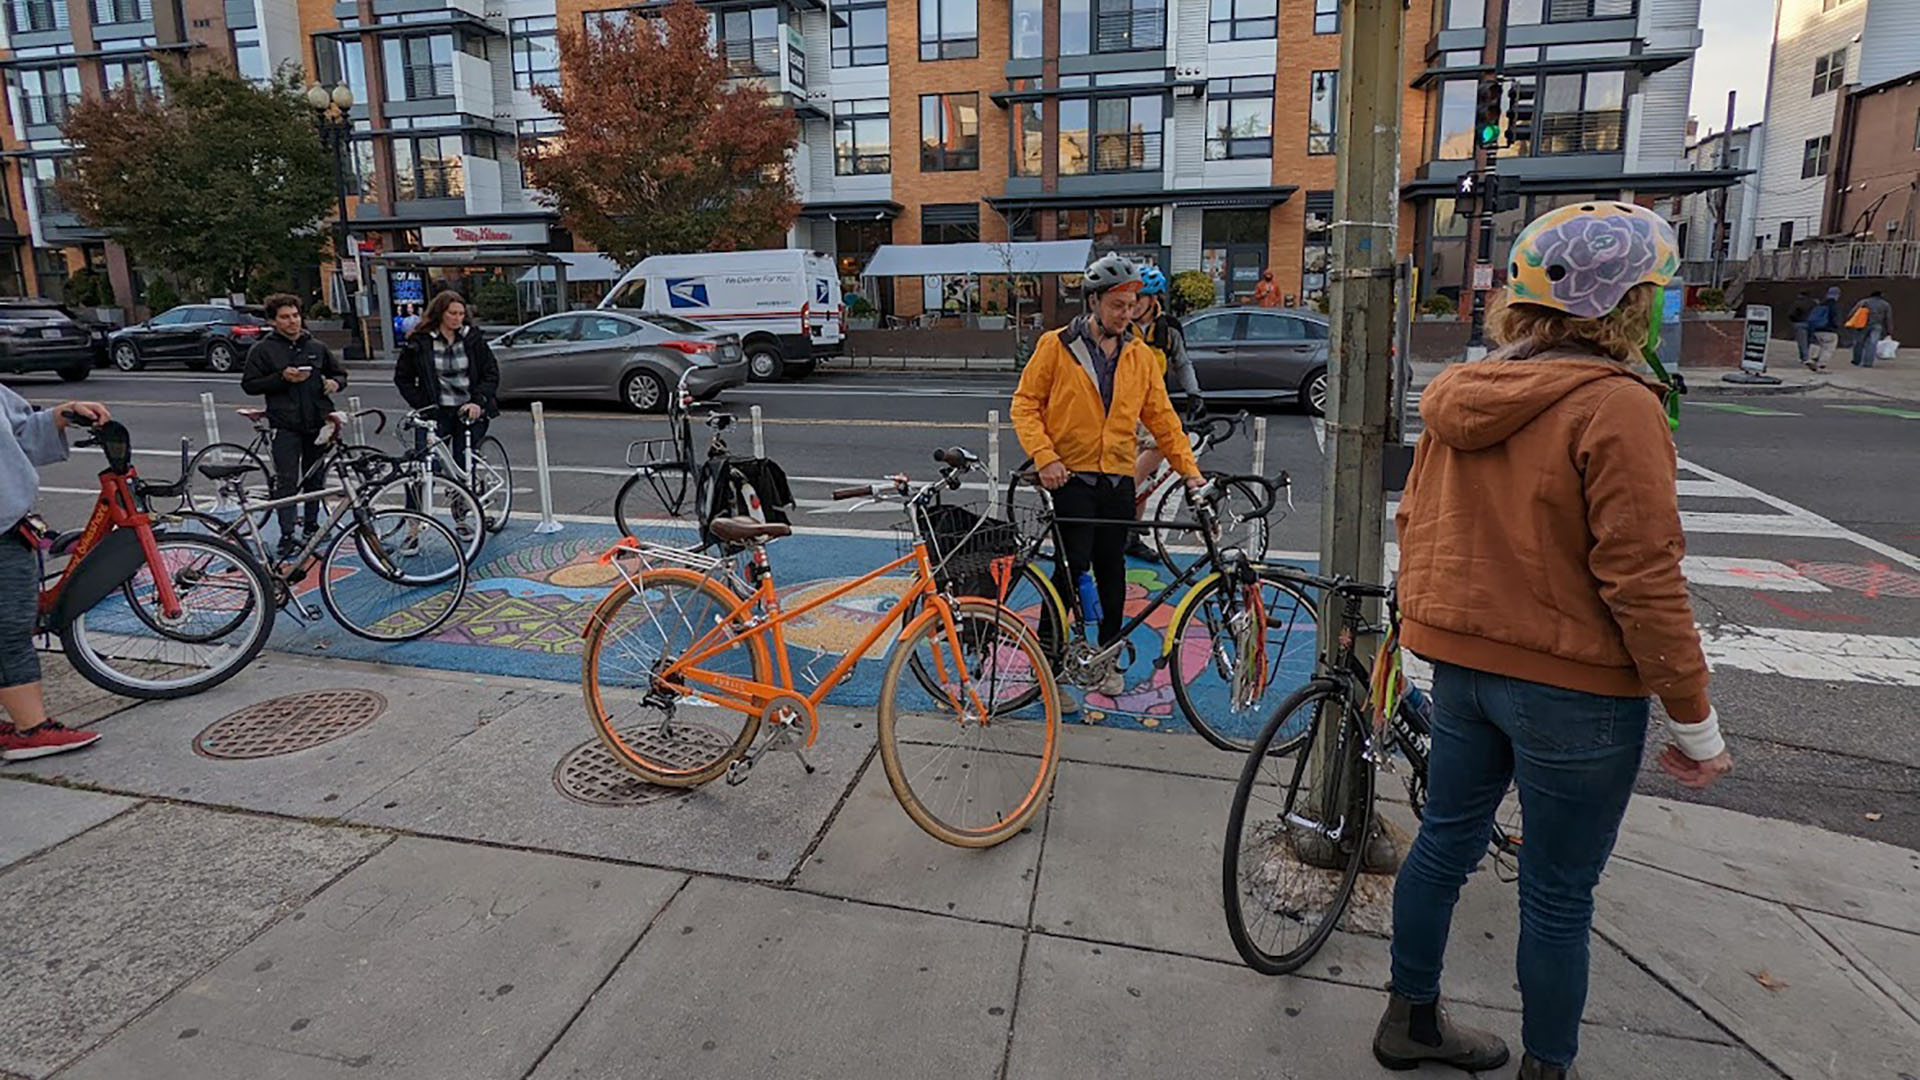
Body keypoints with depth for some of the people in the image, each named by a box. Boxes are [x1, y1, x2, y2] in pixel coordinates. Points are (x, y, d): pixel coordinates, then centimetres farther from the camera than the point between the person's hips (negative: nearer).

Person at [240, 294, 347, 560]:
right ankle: (287, 535, -4)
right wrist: (282, 378, -14)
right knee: (287, 481, -6)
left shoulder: (316, 348, 14)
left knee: (315, 479, 10)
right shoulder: (263, 350, 3)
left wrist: (334, 382, -1)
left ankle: (311, 526, 23)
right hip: (285, 425, -4)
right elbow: (249, 384, 0)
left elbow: (339, 373, 23)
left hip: (317, 422, 4)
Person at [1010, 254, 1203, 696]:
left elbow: (1160, 416, 11)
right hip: (1070, 475, -4)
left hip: (1118, 478, 4)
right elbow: (1024, 404, -2)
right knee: (1072, 567, -8)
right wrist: (1045, 458, -14)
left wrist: (1189, 469, 3)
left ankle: (1109, 659, 23)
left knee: (1111, 570, 9)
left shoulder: (1140, 356, 9)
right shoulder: (1056, 346, -2)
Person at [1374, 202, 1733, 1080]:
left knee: (1447, 841, 19)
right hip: (1573, 686, -6)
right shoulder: (1616, 407, -18)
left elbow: (1414, 523, 8)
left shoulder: (1457, 394, 2)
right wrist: (1693, 719, -9)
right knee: (1558, 894, 9)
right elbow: (1642, 580, -19)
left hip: (1462, 666, 7)